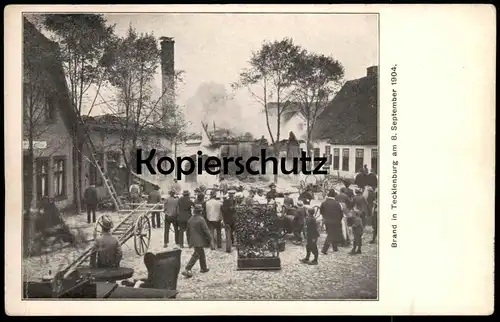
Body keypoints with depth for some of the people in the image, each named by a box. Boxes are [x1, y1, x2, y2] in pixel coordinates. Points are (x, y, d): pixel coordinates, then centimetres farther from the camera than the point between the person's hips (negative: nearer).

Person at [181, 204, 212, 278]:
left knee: (201, 253, 21)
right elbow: (206, 230, -16)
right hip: (199, 241, -8)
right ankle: (187, 270, -9)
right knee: (196, 255, -3)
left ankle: (203, 268, 32)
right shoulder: (201, 220, -19)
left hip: (193, 240, 8)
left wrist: (190, 240, 24)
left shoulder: (190, 219, 3)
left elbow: (188, 230, 13)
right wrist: (210, 239, -5)